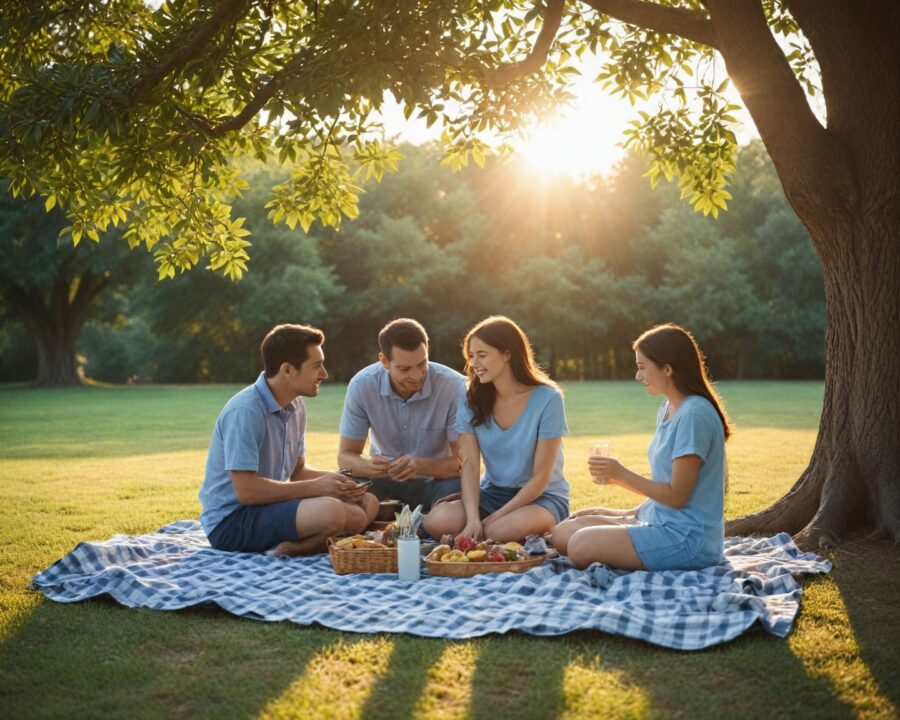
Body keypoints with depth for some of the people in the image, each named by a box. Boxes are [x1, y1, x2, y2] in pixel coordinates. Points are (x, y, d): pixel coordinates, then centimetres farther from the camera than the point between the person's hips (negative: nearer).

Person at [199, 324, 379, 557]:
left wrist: (332, 480, -5)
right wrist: (316, 487, -18)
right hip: (230, 521, -10)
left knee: (367, 503, -2)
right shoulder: (244, 411, -21)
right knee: (331, 511, -32)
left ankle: (289, 548, -11)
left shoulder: (296, 406, 7)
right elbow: (246, 490, -25)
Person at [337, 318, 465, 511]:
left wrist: (421, 466, -38)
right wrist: (368, 466, -33)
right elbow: (346, 455, -9)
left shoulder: (455, 387, -21)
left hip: (436, 479, -2)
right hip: (384, 479, 2)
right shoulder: (362, 385, -15)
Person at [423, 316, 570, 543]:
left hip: (542, 497, -3)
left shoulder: (547, 399, -14)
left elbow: (540, 478, -13)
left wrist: (494, 518, -20)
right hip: (492, 493, 3)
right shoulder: (471, 398, -2)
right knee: (437, 520, -27)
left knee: (503, 530, -37)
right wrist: (473, 519, -25)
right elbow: (470, 465, -9)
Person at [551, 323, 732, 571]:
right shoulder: (668, 410, 12)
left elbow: (677, 496, -18)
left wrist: (622, 475, -11)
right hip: (658, 522, 10)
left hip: (688, 538, -9)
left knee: (582, 546, -22)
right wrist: (631, 513, 7)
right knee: (563, 533, 2)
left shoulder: (694, 415, -19)